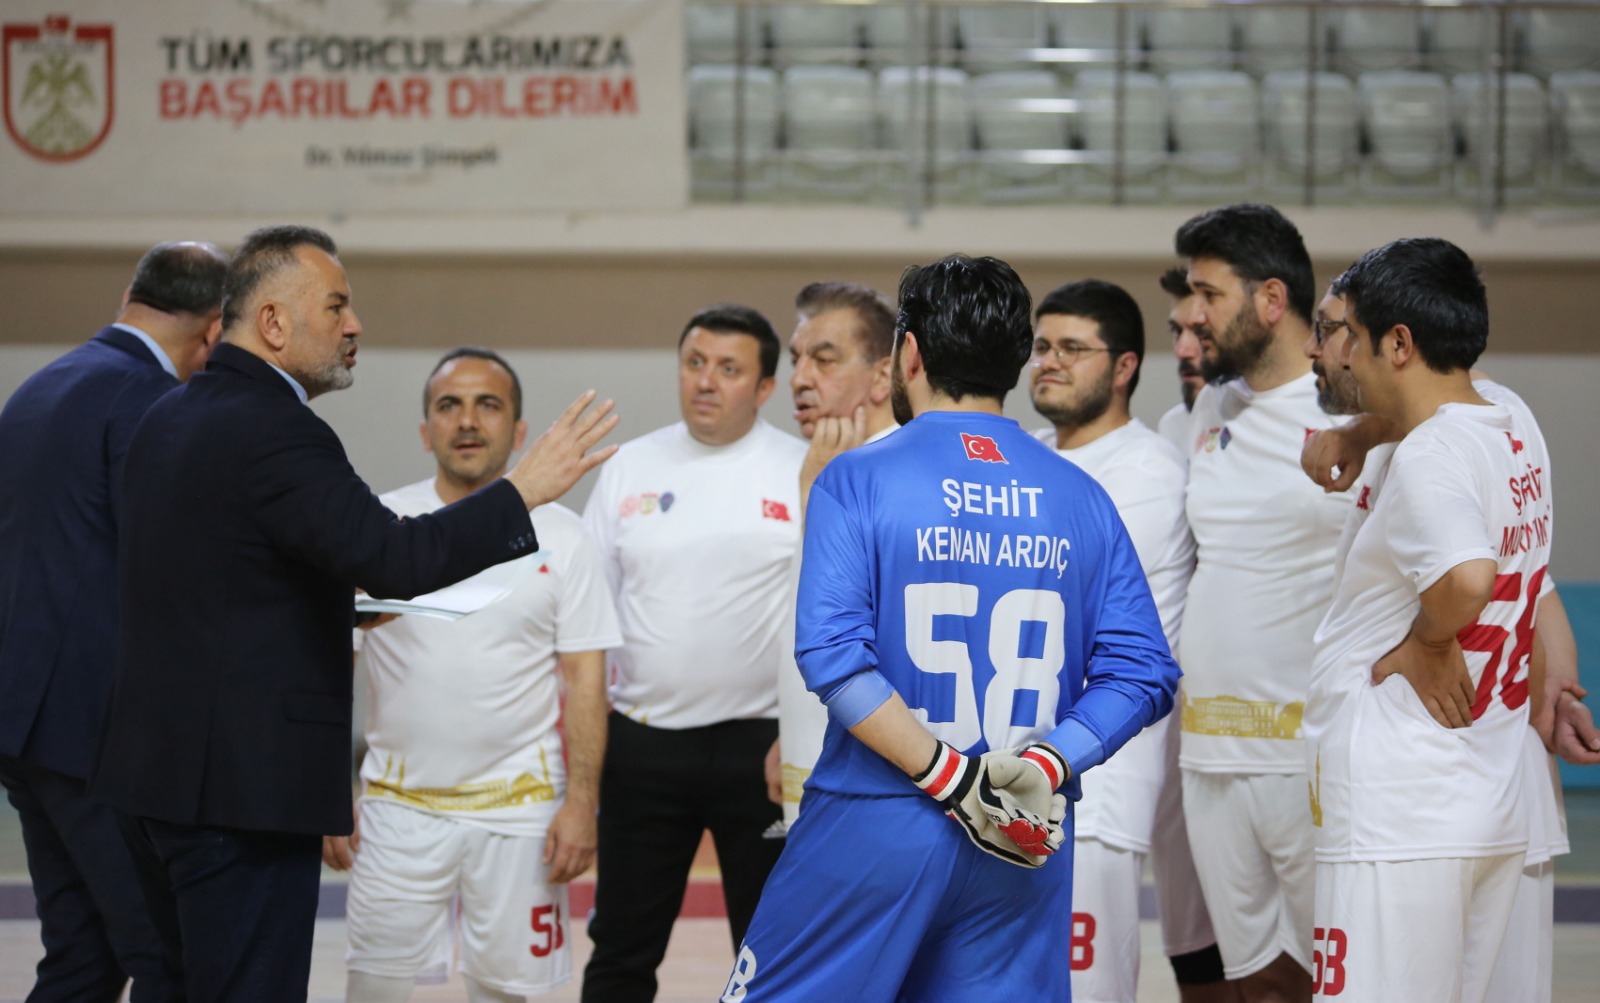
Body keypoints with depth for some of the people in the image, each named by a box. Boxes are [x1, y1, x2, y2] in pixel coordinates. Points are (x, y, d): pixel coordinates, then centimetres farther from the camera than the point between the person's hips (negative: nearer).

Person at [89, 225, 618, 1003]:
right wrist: (525, 490, -17)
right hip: (245, 783, -10)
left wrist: (339, 614, 21)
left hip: (156, 764, 10)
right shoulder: (274, 431, -17)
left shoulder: (167, 420, 14)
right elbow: (395, 558, -25)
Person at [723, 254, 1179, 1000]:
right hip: (1029, 841, 3)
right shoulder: (1082, 499, 7)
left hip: (873, 828, -3)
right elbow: (1143, 671, 1)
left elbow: (833, 655, -15)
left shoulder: (855, 481, -3)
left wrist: (950, 778, -14)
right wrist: (1049, 763, -8)